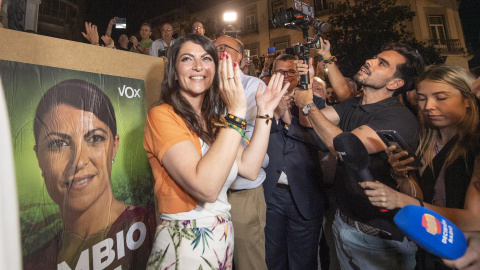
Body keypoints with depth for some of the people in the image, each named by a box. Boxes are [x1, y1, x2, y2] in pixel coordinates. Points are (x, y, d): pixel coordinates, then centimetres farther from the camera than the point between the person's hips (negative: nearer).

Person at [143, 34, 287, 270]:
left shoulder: (213, 119, 6)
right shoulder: (161, 115, -17)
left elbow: (249, 169, -3)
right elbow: (206, 188, -29)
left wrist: (264, 113, -4)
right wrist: (236, 113, -28)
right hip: (184, 244, -7)